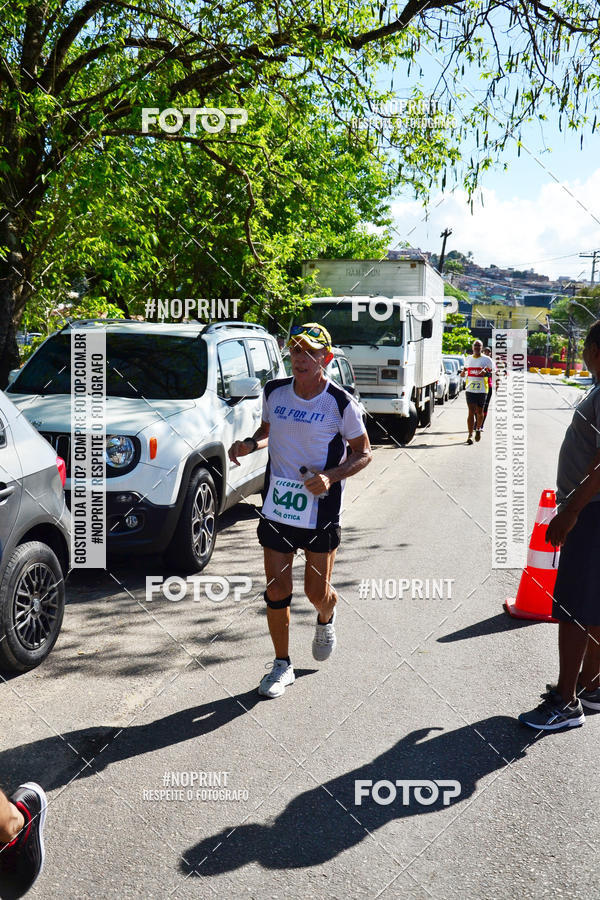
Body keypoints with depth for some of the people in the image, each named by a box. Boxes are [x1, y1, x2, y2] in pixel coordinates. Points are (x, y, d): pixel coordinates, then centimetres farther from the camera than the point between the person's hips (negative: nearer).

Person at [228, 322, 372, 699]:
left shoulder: (341, 403, -10)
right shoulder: (274, 392, 1)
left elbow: (363, 453, -2)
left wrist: (330, 477, -19)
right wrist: (249, 444, -5)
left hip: (321, 509, -3)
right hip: (276, 508, 3)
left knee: (317, 592, 7)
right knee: (276, 591, 4)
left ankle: (326, 619, 45)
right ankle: (282, 666, 22)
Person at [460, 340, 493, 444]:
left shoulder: (487, 359, 2)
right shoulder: (468, 359, 13)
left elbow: (491, 372, 2)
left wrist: (486, 372, -19)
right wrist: (463, 371, 9)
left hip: (482, 390, -2)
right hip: (470, 389, 2)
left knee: (479, 411, 7)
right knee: (471, 412, -5)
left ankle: (478, 429, 33)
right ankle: (470, 435, -5)